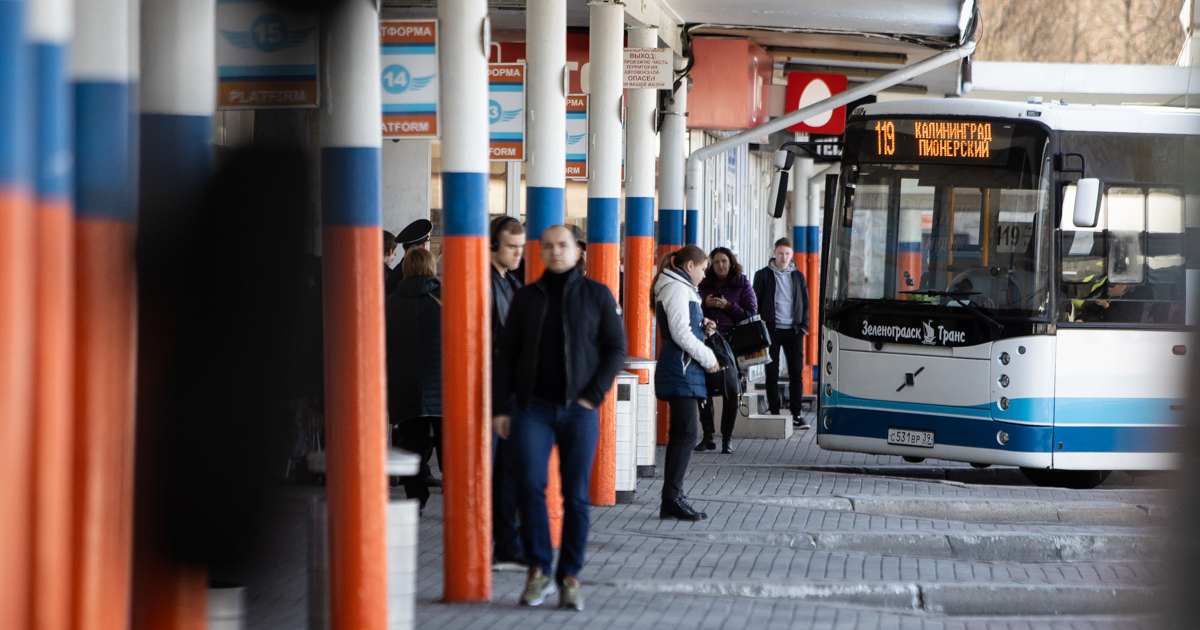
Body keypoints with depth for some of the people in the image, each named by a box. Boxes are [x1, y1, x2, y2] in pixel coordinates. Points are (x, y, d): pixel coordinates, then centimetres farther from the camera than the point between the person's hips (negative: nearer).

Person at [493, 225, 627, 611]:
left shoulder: (596, 295, 4)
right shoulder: (526, 298, 9)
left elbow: (616, 348, 3)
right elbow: (507, 355, 11)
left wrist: (593, 396, -7)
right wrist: (500, 407, 4)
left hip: (579, 409, -1)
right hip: (533, 407, 1)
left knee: (576, 495, 0)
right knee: (530, 484, -13)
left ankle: (570, 577, 9)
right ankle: (539, 571, -2)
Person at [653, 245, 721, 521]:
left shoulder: (681, 289, 22)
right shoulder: (677, 289, -11)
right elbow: (680, 333, -18)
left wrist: (702, 326, 9)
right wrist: (708, 358, -11)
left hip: (682, 369, 11)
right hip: (680, 369, -11)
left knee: (681, 433, 10)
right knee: (687, 432, -12)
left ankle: (672, 500, 11)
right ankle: (672, 499, -13)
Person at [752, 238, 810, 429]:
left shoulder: (798, 276, 12)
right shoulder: (763, 275, 4)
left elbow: (805, 303, 16)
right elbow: (755, 302, 5)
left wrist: (803, 326, 5)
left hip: (793, 331, 2)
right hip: (771, 330, -2)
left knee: (796, 372, -2)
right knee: (772, 373, -1)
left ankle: (796, 415, 0)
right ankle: (774, 413, 4)